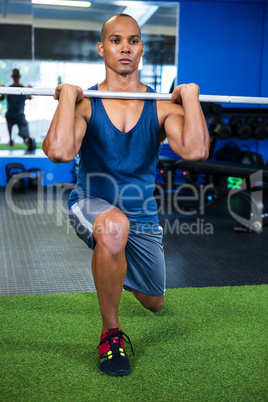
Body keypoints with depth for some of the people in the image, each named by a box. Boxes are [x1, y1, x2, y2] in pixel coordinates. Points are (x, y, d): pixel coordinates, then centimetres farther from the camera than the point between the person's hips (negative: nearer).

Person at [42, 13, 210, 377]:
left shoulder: (161, 107, -7)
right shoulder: (85, 102, -11)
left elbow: (195, 152, -26)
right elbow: (60, 152, -30)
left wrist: (190, 96, -18)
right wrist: (67, 95, -23)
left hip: (142, 214, 3)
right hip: (92, 206, -3)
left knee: (154, 304, 19)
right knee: (114, 226, -43)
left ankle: (119, 270, 59)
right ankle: (111, 334, -20)